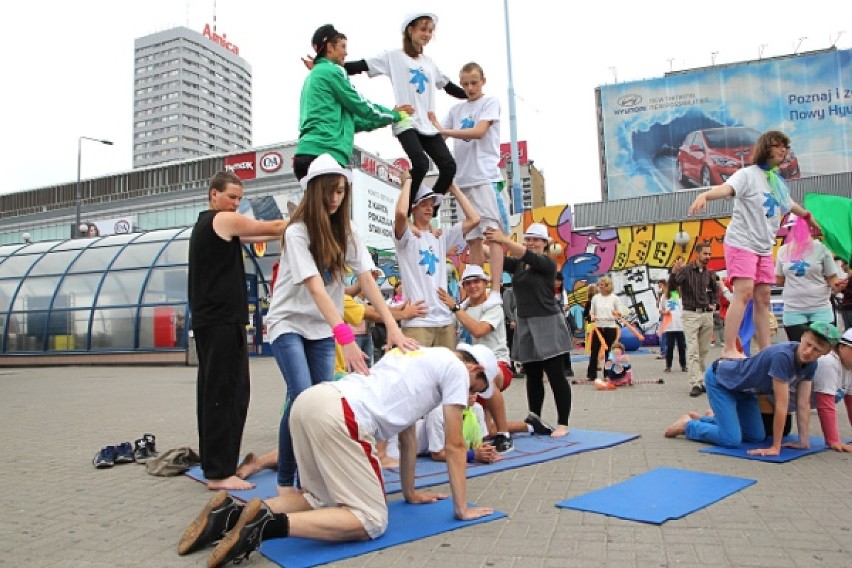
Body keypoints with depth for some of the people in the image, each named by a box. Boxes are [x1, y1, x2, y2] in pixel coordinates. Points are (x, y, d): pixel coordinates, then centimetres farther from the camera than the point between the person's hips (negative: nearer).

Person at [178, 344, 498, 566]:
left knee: (324, 501, 21)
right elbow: (454, 446, 11)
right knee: (371, 520, -4)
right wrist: (461, 508, 20)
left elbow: (407, 435, 38)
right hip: (339, 416, -9)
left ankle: (232, 513, 6)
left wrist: (410, 492, 43)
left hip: (310, 400, 9)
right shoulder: (455, 367, 11)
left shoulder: (420, 358, 34)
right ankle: (268, 525, -19)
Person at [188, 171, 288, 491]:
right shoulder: (224, 220, -7)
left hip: (208, 321, 10)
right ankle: (219, 472, -7)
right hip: (222, 322, -10)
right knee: (228, 394, -9)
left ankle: (213, 465, 20)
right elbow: (274, 228, -3)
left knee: (213, 392, 12)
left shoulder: (204, 225, 22)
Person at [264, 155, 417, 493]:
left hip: (322, 327, 5)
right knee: (302, 397, -18)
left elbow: (367, 279, -11)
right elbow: (315, 287, -30)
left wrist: (392, 325, -24)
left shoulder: (345, 233, -1)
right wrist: (346, 337, -41)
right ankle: (285, 481, -1)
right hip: (289, 323, -5)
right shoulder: (297, 232, -19)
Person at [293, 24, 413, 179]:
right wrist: (396, 115, 16)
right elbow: (361, 106, 1)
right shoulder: (332, 70, -1)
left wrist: (388, 116, 27)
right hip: (324, 154, -9)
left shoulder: (313, 75, 26)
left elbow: (343, 119, 27)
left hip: (308, 154, 10)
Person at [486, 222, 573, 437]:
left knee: (556, 377, -1)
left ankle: (563, 424, 7)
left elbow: (527, 256, -25)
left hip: (547, 324, -6)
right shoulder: (517, 264, 10)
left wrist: (504, 240, -37)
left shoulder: (547, 263, -6)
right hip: (525, 325, 6)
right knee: (533, 377, 12)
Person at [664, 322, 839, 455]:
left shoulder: (810, 364, -11)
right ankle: (688, 425, 7)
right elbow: (781, 405, -33)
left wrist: (803, 441, -9)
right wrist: (776, 447, -27)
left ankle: (702, 419, 28)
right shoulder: (783, 356, -36)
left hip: (743, 388, 9)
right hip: (719, 380, -9)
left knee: (757, 437, 12)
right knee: (731, 440, -18)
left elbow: (803, 404, -7)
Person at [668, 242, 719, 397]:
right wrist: (674, 272, -34)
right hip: (691, 314, -5)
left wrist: (714, 303, 11)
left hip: (707, 314, 5)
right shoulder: (686, 270, -7)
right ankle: (695, 384, -11)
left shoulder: (710, 273, 7)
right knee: (693, 351, -8)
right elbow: (671, 287, -19)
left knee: (703, 351, 10)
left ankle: (703, 381, 18)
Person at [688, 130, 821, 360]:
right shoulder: (748, 174, -8)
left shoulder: (779, 182, 16)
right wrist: (704, 195, -50)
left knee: (763, 298, 7)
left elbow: (790, 204, 37)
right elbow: (726, 188, -29)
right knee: (744, 292, -18)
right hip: (741, 243, -8)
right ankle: (729, 349, -18)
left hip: (765, 248, 8)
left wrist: (808, 216, 53)